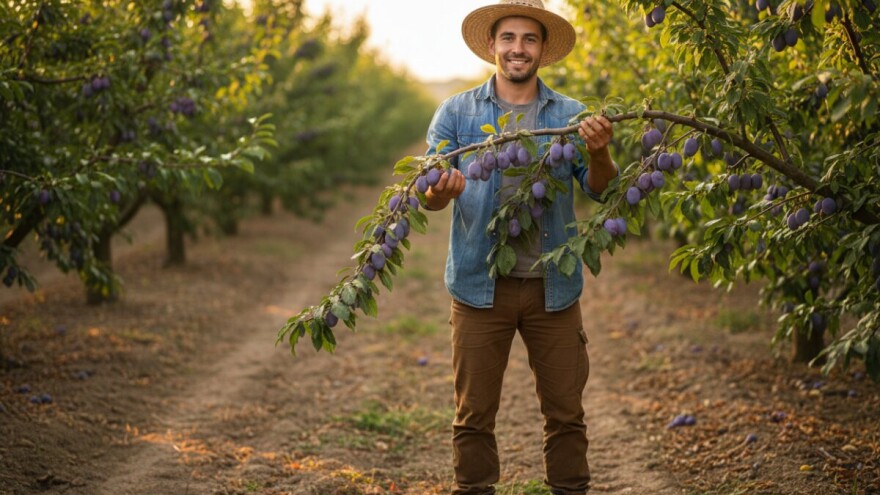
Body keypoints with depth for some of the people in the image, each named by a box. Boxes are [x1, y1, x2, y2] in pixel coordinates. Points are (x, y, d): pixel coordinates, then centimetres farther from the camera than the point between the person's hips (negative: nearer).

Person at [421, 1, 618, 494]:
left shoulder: (572, 115, 5)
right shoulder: (456, 113, 4)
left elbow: (602, 189, -4)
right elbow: (428, 195, -4)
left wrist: (599, 155, -26)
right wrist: (441, 190, -27)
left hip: (553, 286, 1)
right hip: (480, 285, 0)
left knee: (566, 413, 8)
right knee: (475, 415, 7)